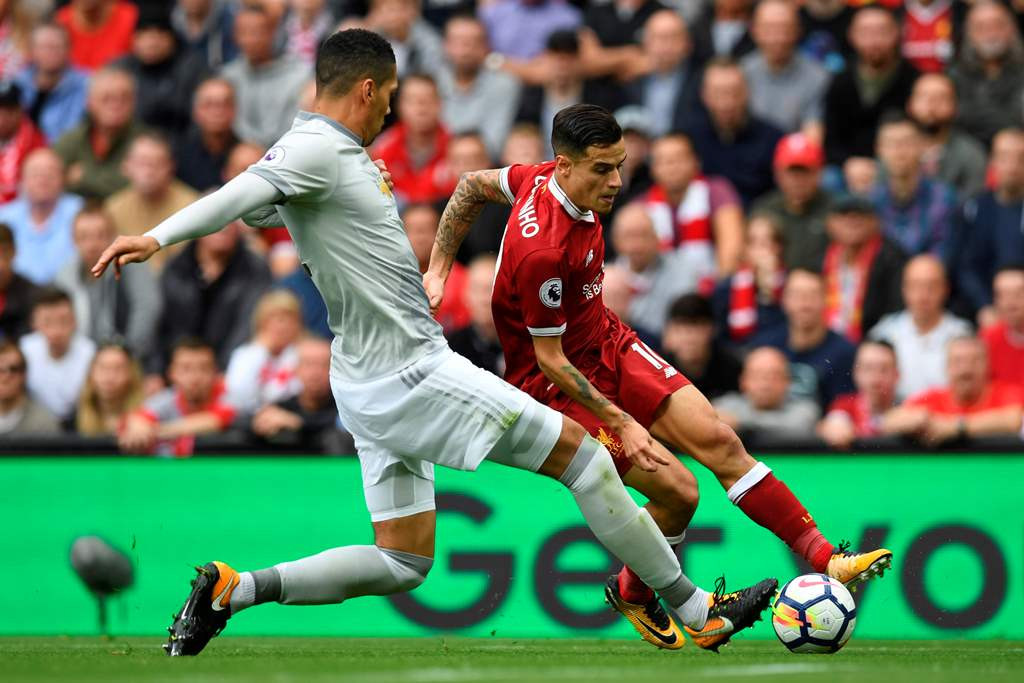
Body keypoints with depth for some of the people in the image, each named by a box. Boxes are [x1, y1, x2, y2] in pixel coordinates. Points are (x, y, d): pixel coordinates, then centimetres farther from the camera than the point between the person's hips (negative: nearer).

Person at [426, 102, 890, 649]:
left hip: (609, 344, 8)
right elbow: (549, 360, -23)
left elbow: (475, 184, 10)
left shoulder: (549, 179, -8)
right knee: (675, 488, -15)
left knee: (718, 441, -4)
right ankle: (630, 595, 13)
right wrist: (621, 422, -20)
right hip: (556, 383, -8)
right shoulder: (543, 250, -33)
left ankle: (824, 559, -3)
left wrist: (438, 268, 12)